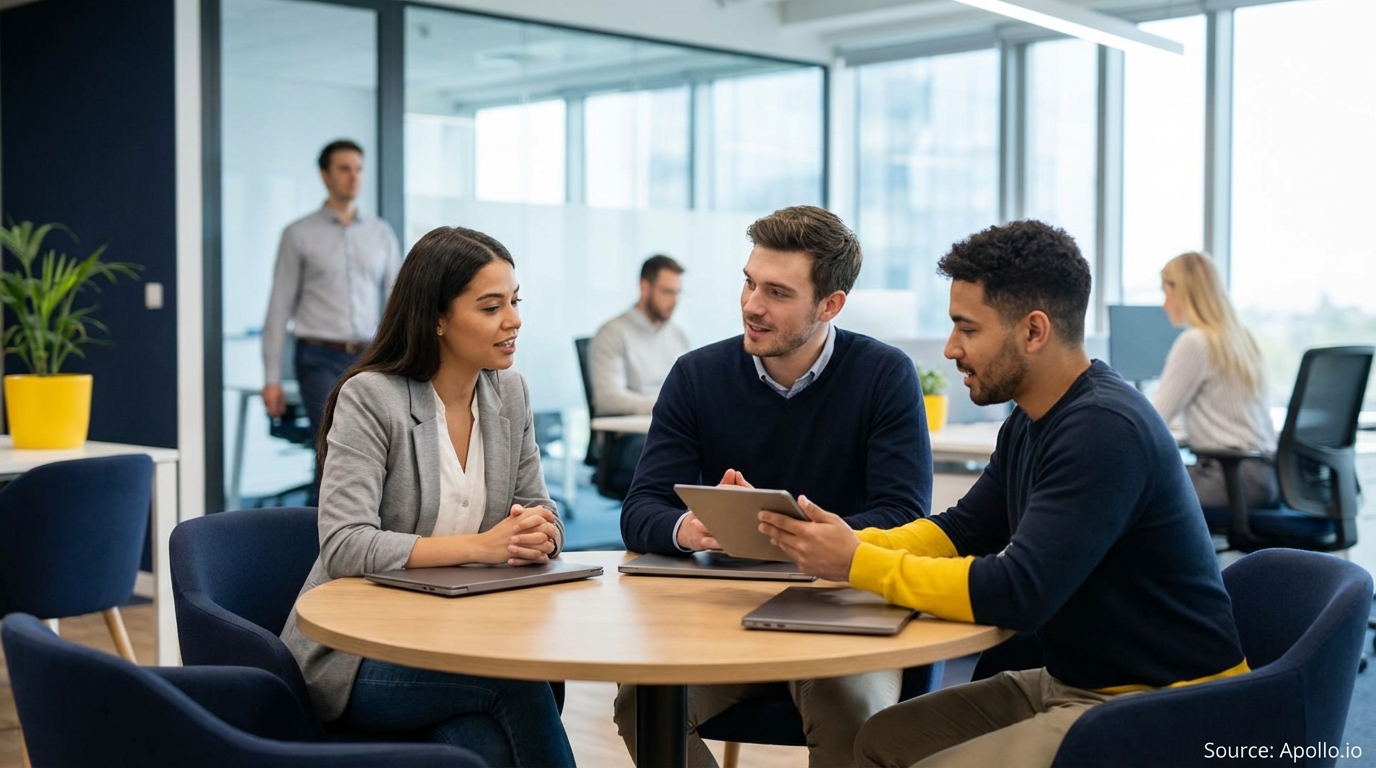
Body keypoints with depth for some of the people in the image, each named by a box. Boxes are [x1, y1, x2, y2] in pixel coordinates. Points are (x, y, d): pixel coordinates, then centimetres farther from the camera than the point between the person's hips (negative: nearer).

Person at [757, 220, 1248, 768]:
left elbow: (1017, 593, -29)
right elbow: (961, 532, 12)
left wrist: (857, 564, -22)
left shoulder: (1104, 430, -24)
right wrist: (846, 542, -5)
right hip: (1071, 683, 9)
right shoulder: (1030, 424, 7)